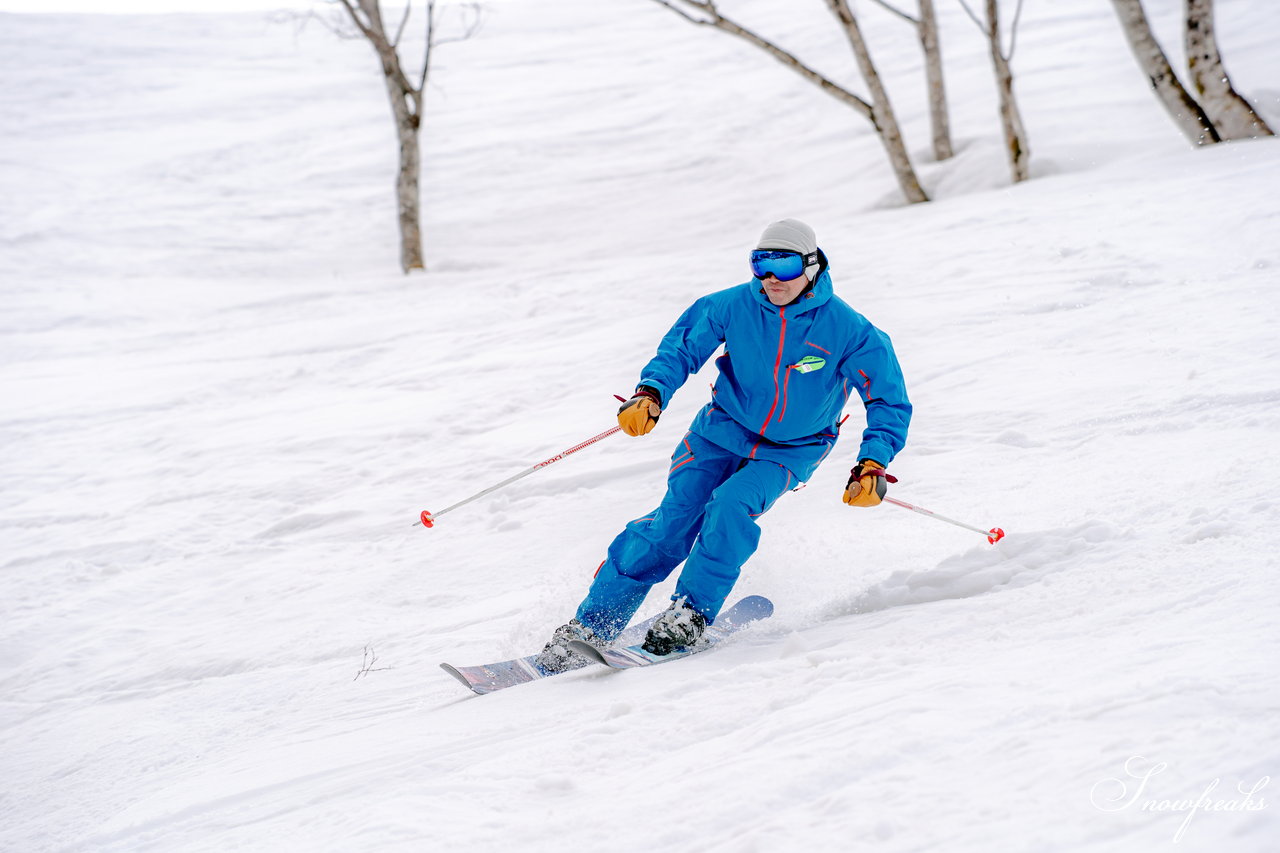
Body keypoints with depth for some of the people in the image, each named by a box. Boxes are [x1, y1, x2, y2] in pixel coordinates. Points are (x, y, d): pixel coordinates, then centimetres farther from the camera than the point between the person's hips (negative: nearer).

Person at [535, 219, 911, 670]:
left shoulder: (848, 329, -21)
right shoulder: (734, 306, -16)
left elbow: (890, 402, -13)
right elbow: (680, 350, -3)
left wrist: (872, 465, -26)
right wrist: (651, 393, -23)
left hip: (790, 451, -1)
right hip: (724, 430, 1)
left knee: (732, 506, -29)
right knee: (674, 519, -14)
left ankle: (691, 614, -15)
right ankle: (591, 625, -10)